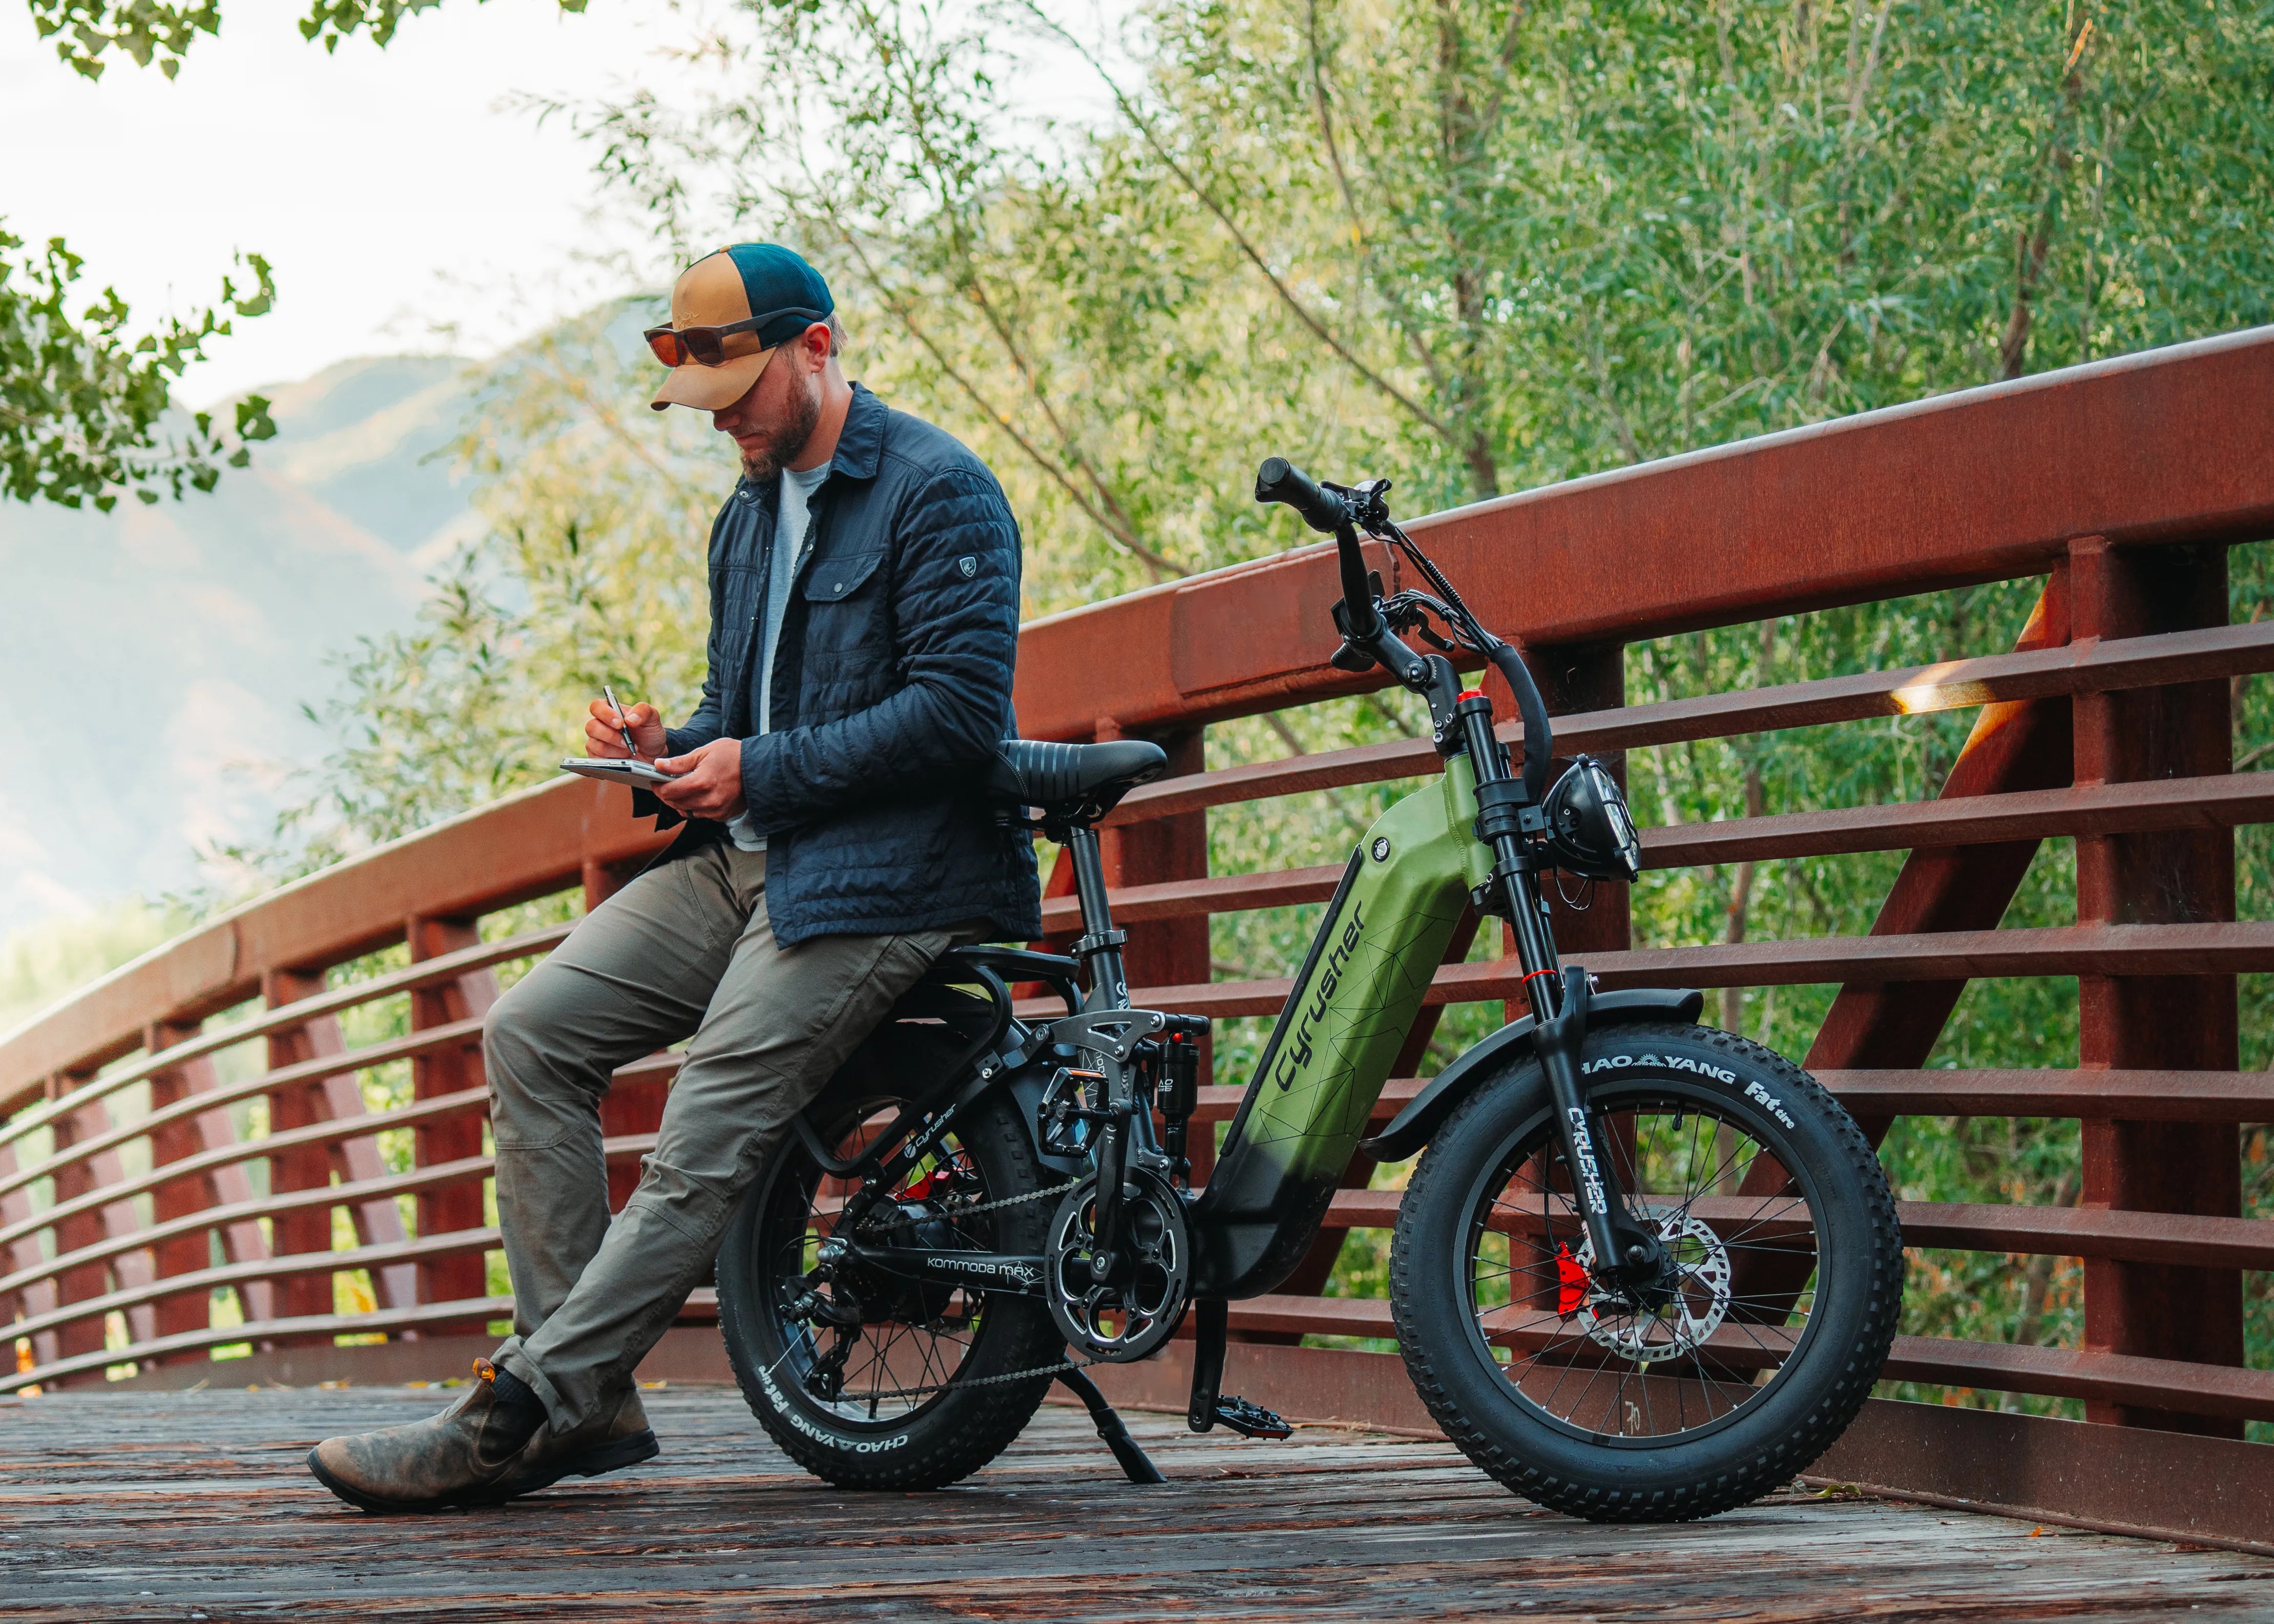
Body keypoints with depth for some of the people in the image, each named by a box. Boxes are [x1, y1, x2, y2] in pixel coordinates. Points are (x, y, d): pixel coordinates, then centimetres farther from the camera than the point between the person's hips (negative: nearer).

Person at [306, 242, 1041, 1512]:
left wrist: (759, 774, -17)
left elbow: (959, 710, -17)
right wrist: (675, 750, 5)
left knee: (707, 1143, -19)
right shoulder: (751, 516, 21)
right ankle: (593, 1397, -7)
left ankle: (518, 1418, -19)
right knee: (532, 1031, -5)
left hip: (884, 874, -9)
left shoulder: (939, 493, -8)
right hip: (742, 860, 9)